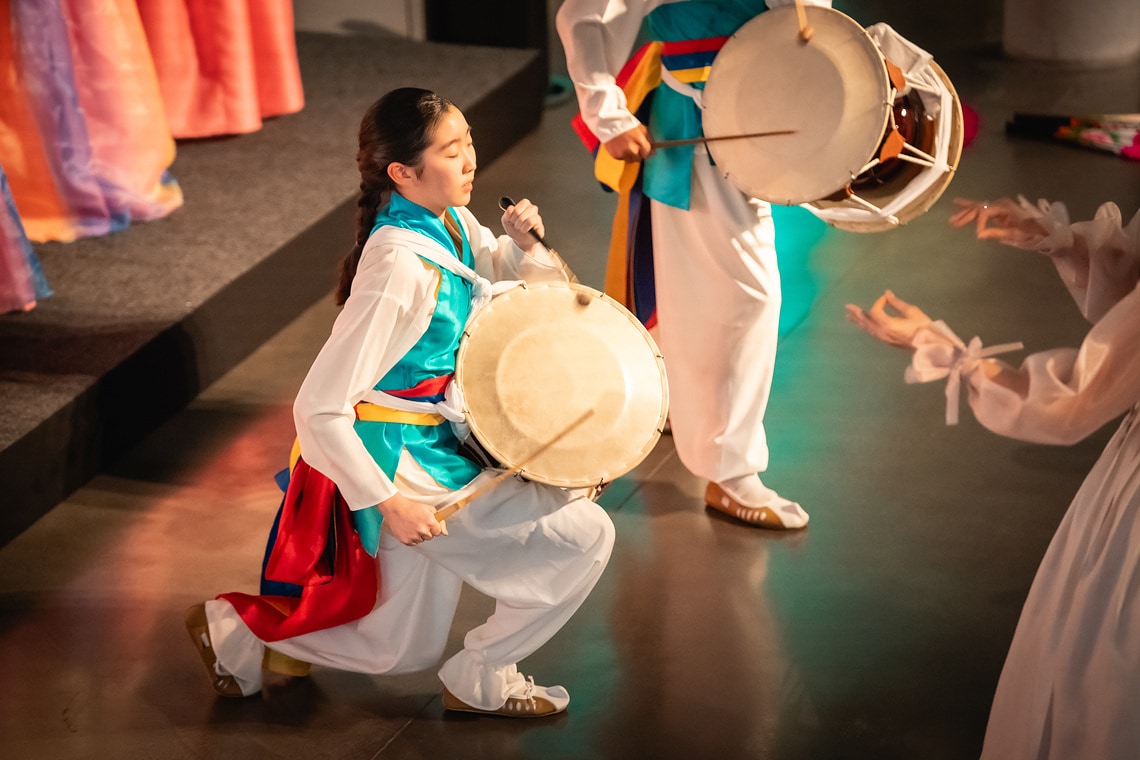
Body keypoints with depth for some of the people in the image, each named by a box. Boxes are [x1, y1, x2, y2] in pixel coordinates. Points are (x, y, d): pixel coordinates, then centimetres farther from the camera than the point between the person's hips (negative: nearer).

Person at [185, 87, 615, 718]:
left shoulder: (451, 222, -2)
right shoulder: (400, 268, -27)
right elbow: (319, 409, -27)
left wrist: (522, 242, -5)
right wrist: (388, 501, -23)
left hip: (435, 443, 9)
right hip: (403, 464, -9)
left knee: (404, 651, 19)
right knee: (585, 535, -12)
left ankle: (237, 632, 28)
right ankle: (481, 679, 4)